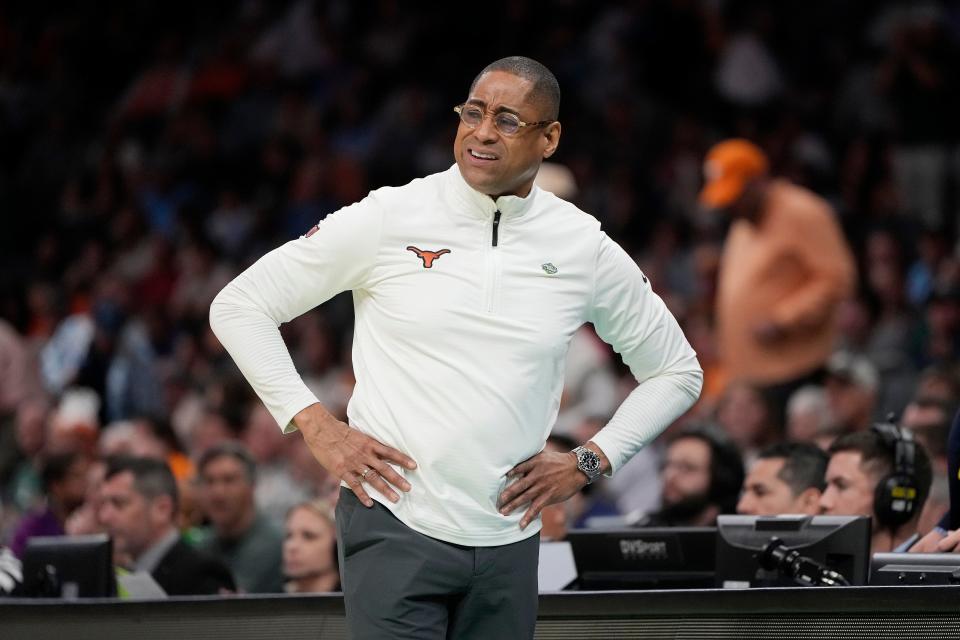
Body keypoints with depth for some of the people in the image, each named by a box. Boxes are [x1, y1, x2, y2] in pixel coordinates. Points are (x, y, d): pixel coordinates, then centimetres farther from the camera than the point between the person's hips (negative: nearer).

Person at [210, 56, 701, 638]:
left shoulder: (585, 247, 5)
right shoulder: (390, 218, -2)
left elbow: (677, 371, 18)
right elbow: (238, 307, 2)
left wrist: (587, 463, 6)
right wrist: (317, 426, -6)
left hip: (508, 544, 3)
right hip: (394, 527, -3)